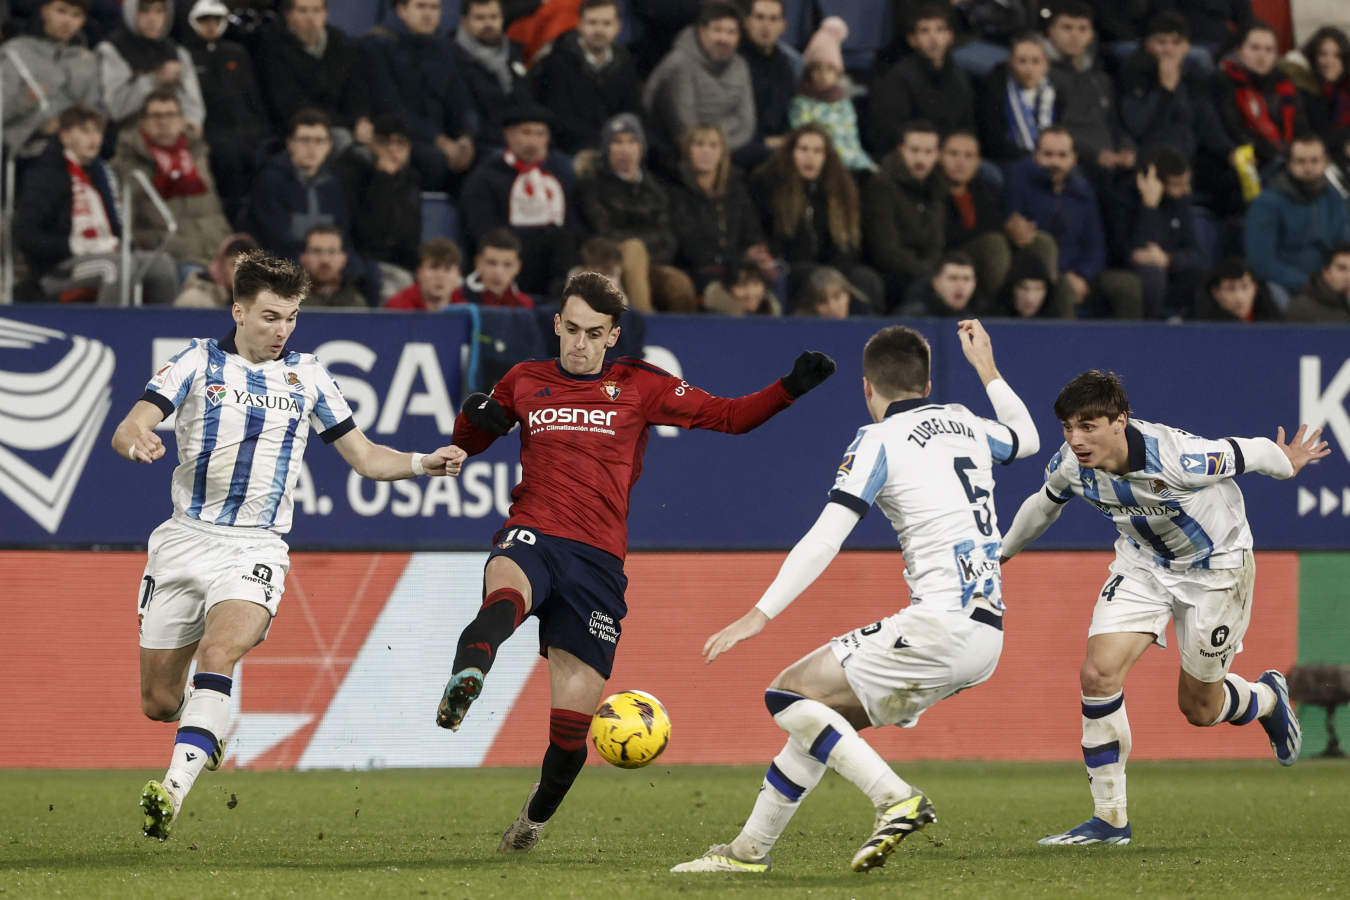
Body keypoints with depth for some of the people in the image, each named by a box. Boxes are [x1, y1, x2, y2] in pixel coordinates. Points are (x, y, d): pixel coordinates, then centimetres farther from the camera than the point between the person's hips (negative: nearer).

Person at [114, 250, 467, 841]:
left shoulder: (308, 377, 8)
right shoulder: (198, 361, 2)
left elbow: (365, 458, 14)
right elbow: (127, 431, -8)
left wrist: (424, 463, -5)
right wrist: (137, 441, -33)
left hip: (255, 549, -1)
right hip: (184, 541, 1)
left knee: (218, 653, -30)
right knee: (158, 702, 4)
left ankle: (174, 791, -38)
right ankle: (210, 723, 40)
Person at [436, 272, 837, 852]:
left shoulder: (638, 388, 12)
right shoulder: (525, 381, 16)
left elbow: (729, 417, 11)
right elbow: (466, 445, 29)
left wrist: (791, 387, -4)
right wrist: (475, 417, 5)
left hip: (597, 559, 0)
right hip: (531, 538, 0)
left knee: (573, 724, -3)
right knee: (506, 592, -41)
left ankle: (536, 817, 25)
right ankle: (463, 684, -70)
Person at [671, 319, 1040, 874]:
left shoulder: (879, 439, -3)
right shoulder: (964, 424, 17)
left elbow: (824, 540, -13)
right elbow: (1026, 439, 41)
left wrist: (760, 614, -14)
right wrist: (987, 369, 51)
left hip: (939, 625, -8)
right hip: (987, 636, 8)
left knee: (790, 693, -4)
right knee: (825, 715, 19)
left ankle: (897, 800, -18)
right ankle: (749, 848, 21)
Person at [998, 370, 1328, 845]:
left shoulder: (1174, 459, -38)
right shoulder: (1070, 465, -20)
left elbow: (1247, 453, -18)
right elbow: (1045, 503, 5)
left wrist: (1287, 463, 3)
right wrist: (1003, 551, 21)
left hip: (1215, 565, -4)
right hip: (1143, 561, 4)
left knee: (1198, 708, 6)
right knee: (1098, 675, -15)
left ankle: (1268, 697, 44)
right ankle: (1109, 819, -4)